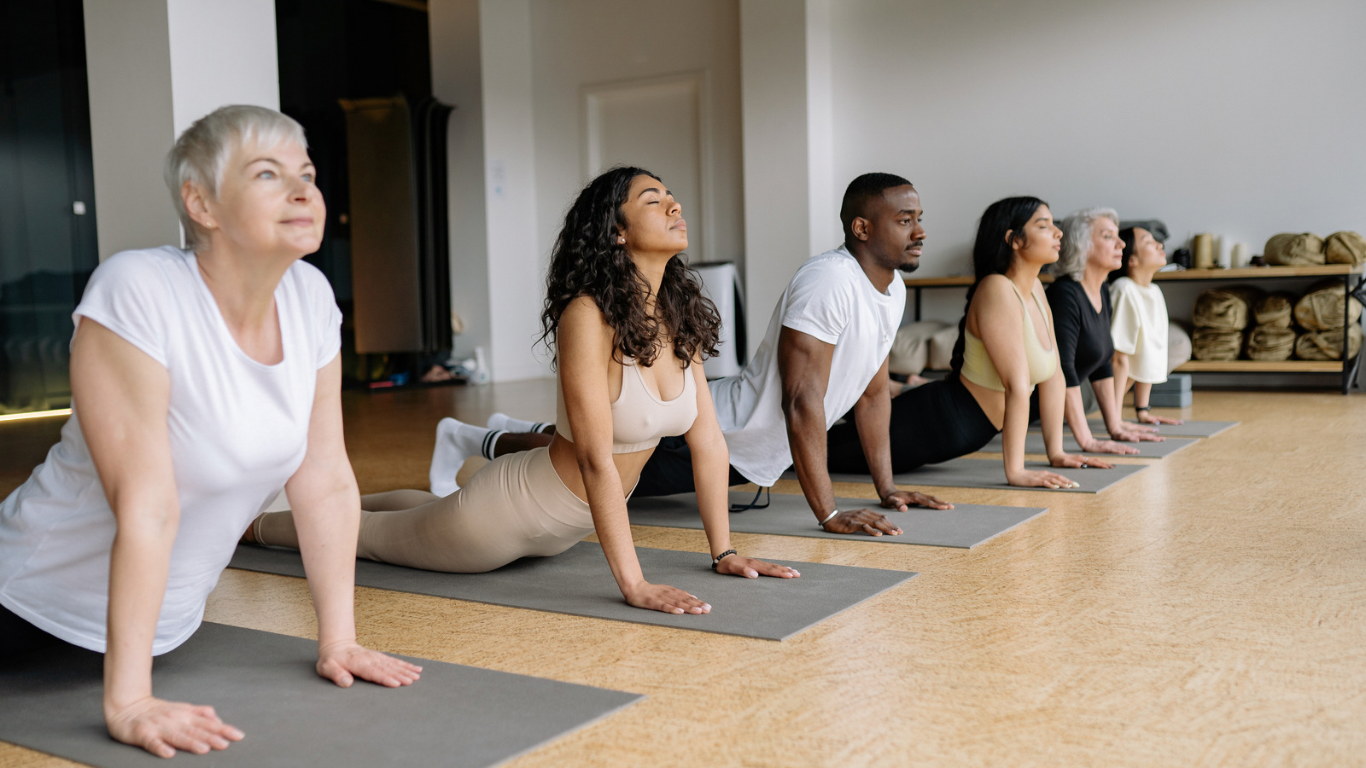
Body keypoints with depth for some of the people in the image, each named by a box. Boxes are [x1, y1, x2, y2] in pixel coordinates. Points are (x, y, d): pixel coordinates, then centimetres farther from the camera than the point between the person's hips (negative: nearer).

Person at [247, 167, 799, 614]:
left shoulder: (680, 319, -8)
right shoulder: (589, 317, -31)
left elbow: (708, 440, -3)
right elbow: (596, 459, -34)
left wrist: (724, 553, -4)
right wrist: (634, 584, -35)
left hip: (572, 524, 7)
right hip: (516, 509, -7)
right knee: (372, 535, 18)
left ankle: (347, 501, 62)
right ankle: (256, 523, 45)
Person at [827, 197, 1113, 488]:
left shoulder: (1035, 289, 3)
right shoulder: (997, 290, -24)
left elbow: (1053, 375, 8)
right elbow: (1017, 385, -27)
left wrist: (1056, 452, 7)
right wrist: (1015, 471, -30)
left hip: (966, 431, 9)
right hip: (938, 422, -9)